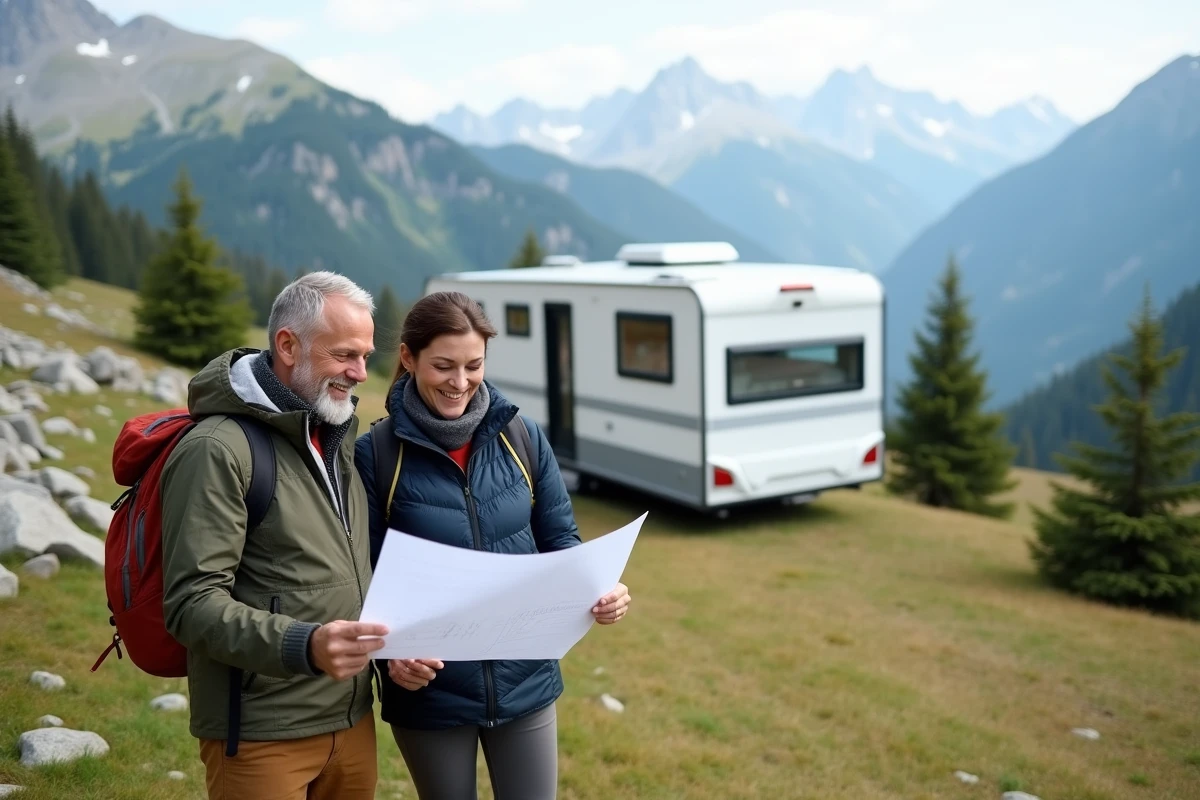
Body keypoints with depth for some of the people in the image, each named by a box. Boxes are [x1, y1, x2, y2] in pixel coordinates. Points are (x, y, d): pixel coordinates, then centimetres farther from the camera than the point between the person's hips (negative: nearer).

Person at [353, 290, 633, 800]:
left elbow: (560, 541, 5)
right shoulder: (375, 454, -10)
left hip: (525, 683, 2)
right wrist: (390, 652, -22)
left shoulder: (523, 436, -2)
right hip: (430, 693, -2)